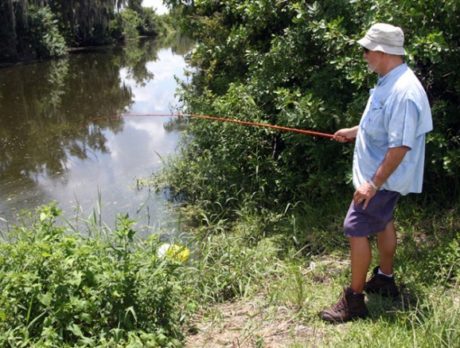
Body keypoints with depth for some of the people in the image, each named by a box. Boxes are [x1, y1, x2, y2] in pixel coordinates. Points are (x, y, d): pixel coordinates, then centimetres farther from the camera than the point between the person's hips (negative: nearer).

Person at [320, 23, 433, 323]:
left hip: (383, 178, -11)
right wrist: (355, 131, 22)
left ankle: (354, 300, 5)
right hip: (379, 174, 11)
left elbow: (400, 145, -30)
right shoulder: (389, 82, 4)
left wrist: (374, 183, -29)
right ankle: (385, 279, 41)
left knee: (356, 229, -7)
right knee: (383, 222, 22)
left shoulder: (403, 91, -28)